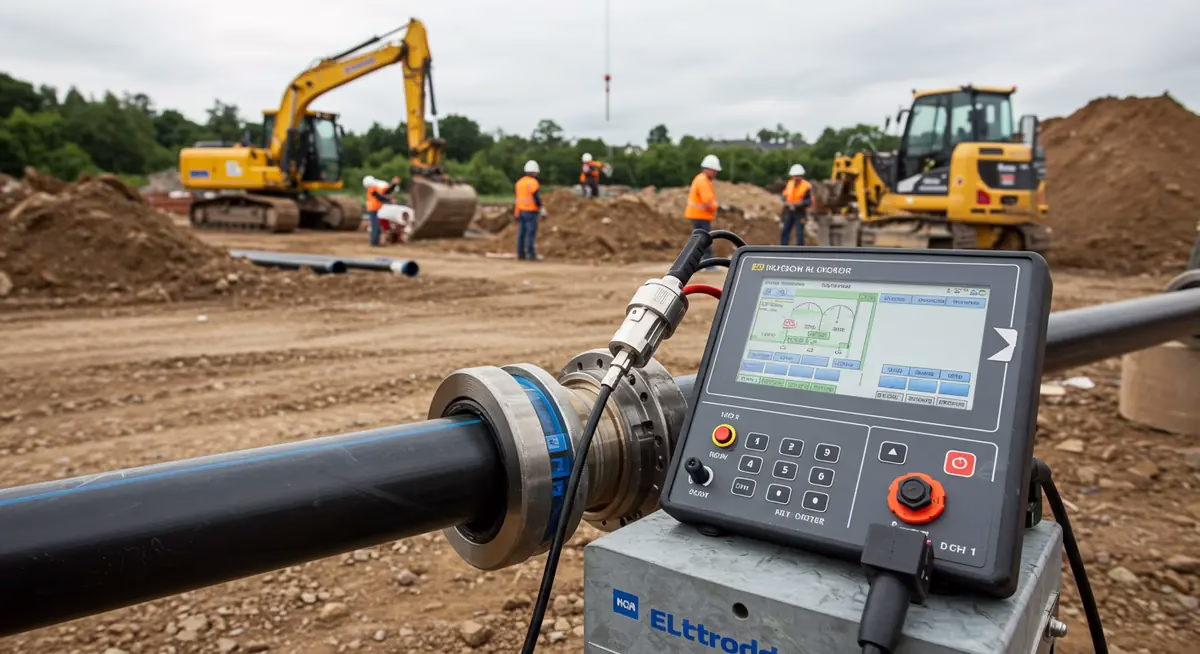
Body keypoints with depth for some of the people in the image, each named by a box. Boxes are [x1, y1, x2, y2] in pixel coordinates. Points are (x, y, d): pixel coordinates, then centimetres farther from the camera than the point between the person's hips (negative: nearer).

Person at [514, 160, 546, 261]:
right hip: (531, 212, -7)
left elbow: (518, 199, 13)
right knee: (531, 234, -7)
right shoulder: (534, 183, -13)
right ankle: (531, 255, -9)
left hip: (521, 211, 7)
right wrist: (543, 212, -16)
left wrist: (517, 214, 16)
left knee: (522, 233, 7)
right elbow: (537, 199, -19)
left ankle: (521, 254, 7)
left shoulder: (520, 182, 10)